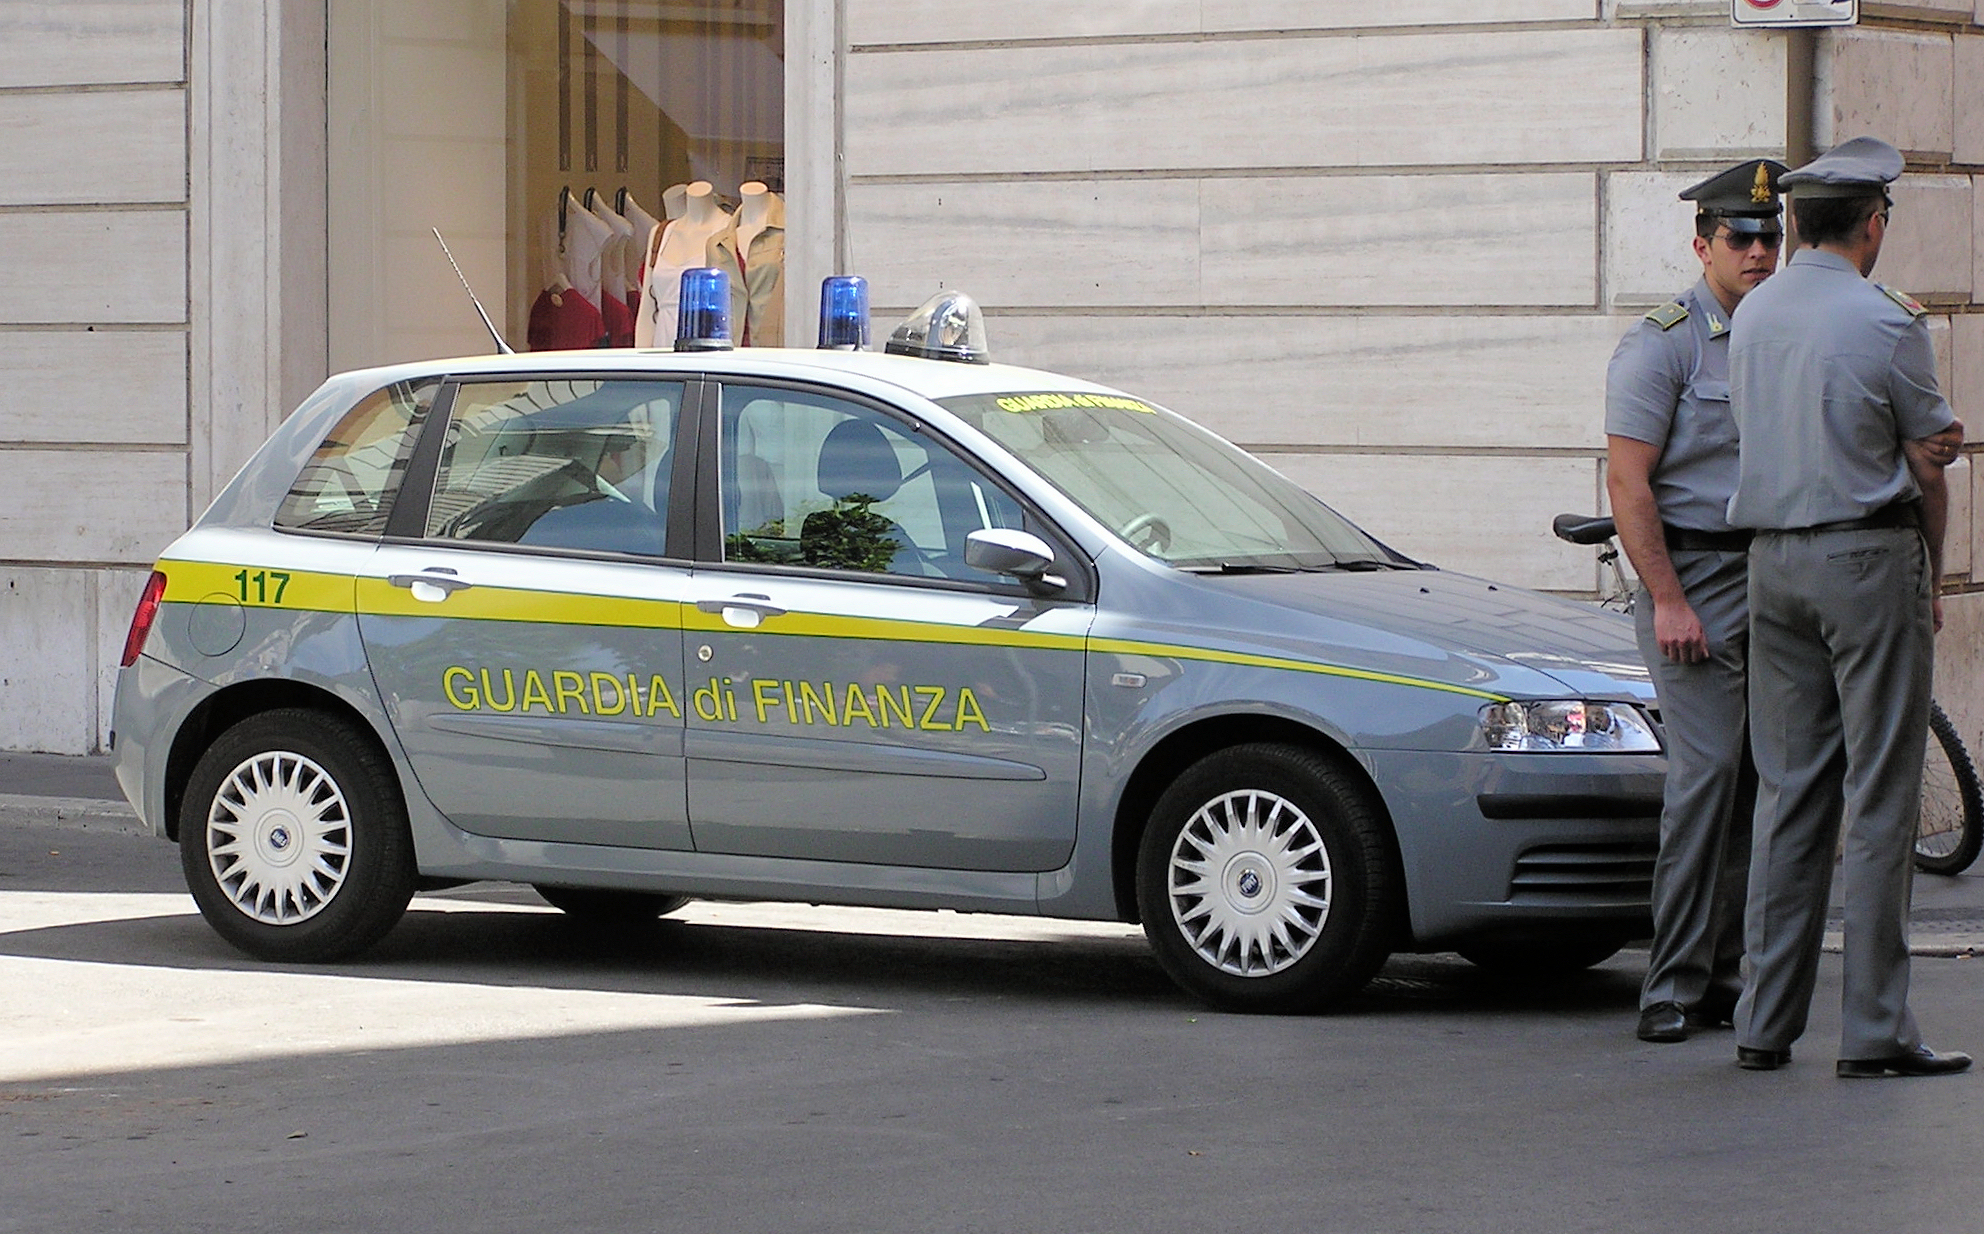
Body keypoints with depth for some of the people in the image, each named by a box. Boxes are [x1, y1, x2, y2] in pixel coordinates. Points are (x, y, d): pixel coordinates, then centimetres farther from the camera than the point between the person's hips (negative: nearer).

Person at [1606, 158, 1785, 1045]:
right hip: (1695, 576, -6)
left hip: (1775, 575, 6)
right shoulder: (1663, 342, -5)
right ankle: (1672, 987, -10)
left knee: (1758, 777, 3)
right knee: (1707, 773, -13)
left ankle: (1723, 974, 9)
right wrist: (1668, 601, -16)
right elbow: (1627, 482, -10)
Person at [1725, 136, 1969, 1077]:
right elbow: (1929, 468, -3)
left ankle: (1766, 1024, 10)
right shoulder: (1886, 323, -11)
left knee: (1788, 790, 10)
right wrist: (1932, 576, 11)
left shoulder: (1752, 317, 9)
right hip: (1868, 553, -6)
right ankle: (1874, 1029, -4)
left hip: (1772, 561, 6)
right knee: (1878, 797, -3)